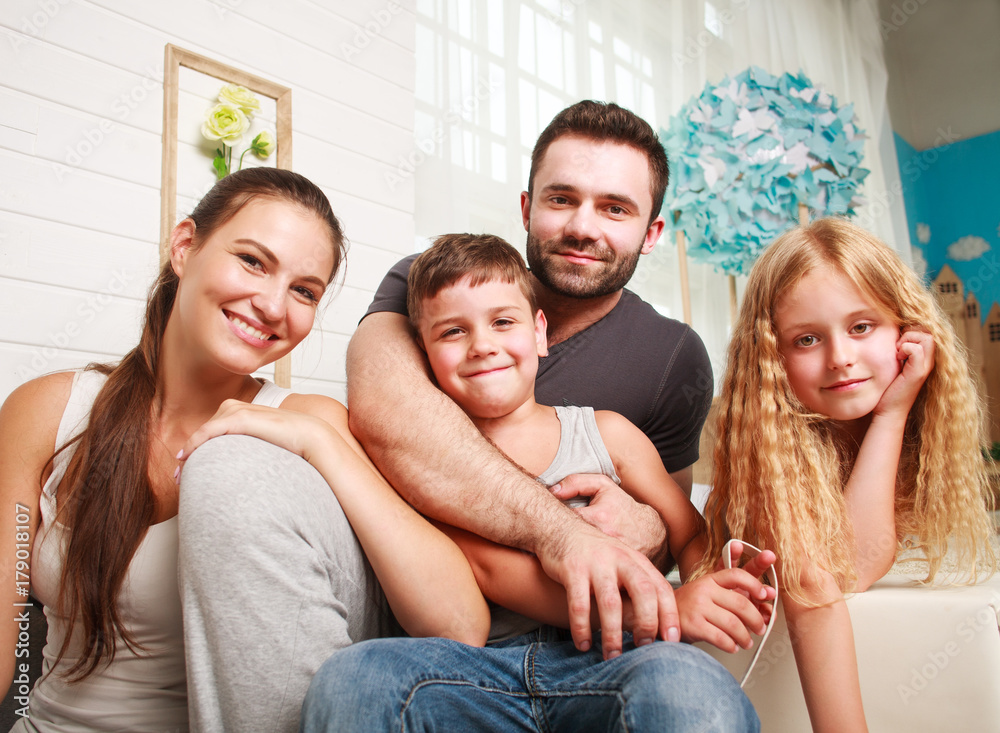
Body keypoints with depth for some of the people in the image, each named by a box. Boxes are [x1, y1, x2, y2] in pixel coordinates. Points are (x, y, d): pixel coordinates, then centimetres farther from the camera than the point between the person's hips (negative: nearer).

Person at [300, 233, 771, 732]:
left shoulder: (606, 432, 15)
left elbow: (691, 536, 15)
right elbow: (486, 567, -7)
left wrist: (714, 591, -12)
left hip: (602, 661, 1)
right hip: (477, 671, 0)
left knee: (689, 685, -33)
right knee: (350, 678, -28)